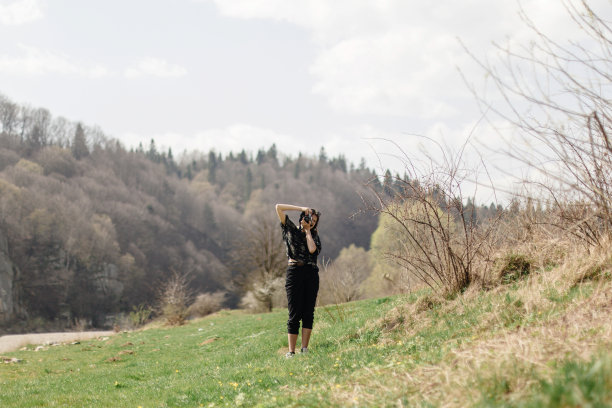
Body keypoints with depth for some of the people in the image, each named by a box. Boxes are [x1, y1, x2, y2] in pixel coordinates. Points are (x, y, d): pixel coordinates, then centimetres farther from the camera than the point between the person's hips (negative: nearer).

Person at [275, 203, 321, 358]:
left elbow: (313, 249, -8)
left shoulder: (314, 235, 15)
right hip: (294, 272, -3)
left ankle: (304, 349, 3)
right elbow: (278, 208, 0)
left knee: (308, 313, 0)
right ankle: (291, 351, -5)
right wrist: (301, 208, -1)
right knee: (295, 314, -6)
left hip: (311, 274, 3)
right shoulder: (291, 229, 9)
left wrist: (307, 230, 1)